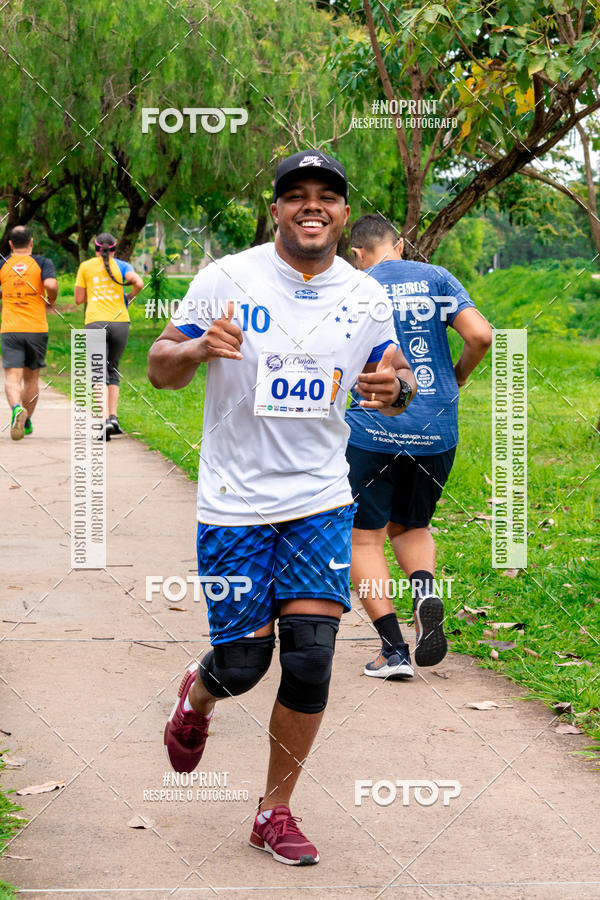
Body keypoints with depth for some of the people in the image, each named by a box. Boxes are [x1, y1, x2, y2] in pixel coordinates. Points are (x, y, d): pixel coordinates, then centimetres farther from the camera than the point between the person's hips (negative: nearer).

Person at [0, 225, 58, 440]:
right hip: (37, 328, 0)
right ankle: (27, 422, 22)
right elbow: (51, 285, -18)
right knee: (31, 377, 16)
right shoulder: (42, 263, 0)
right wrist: (51, 301, 3)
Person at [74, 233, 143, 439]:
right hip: (119, 322, 1)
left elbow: (79, 299, 11)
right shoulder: (121, 266, 10)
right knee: (113, 370, 18)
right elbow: (138, 282, -8)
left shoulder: (85, 267, 11)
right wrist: (129, 296, 11)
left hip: (95, 322, -1)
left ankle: (105, 420, -22)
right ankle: (113, 416, 7)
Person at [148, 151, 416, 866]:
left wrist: (394, 387, -11)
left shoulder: (366, 297, 2)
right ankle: (197, 696, 39)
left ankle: (275, 811, 13)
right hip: (234, 504, -2)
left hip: (320, 501, 2)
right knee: (243, 663, 0)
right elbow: (159, 369, -1)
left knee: (310, 658, -5)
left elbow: (391, 380, 14)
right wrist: (200, 348, -24)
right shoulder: (226, 279, -6)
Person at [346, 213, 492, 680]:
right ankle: (426, 591, -8)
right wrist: (457, 377, 13)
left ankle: (394, 648, -2)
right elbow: (481, 335, -5)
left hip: (373, 429, -3)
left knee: (365, 537, 8)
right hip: (436, 430, 3)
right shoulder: (436, 278, 6)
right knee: (411, 526, 23)